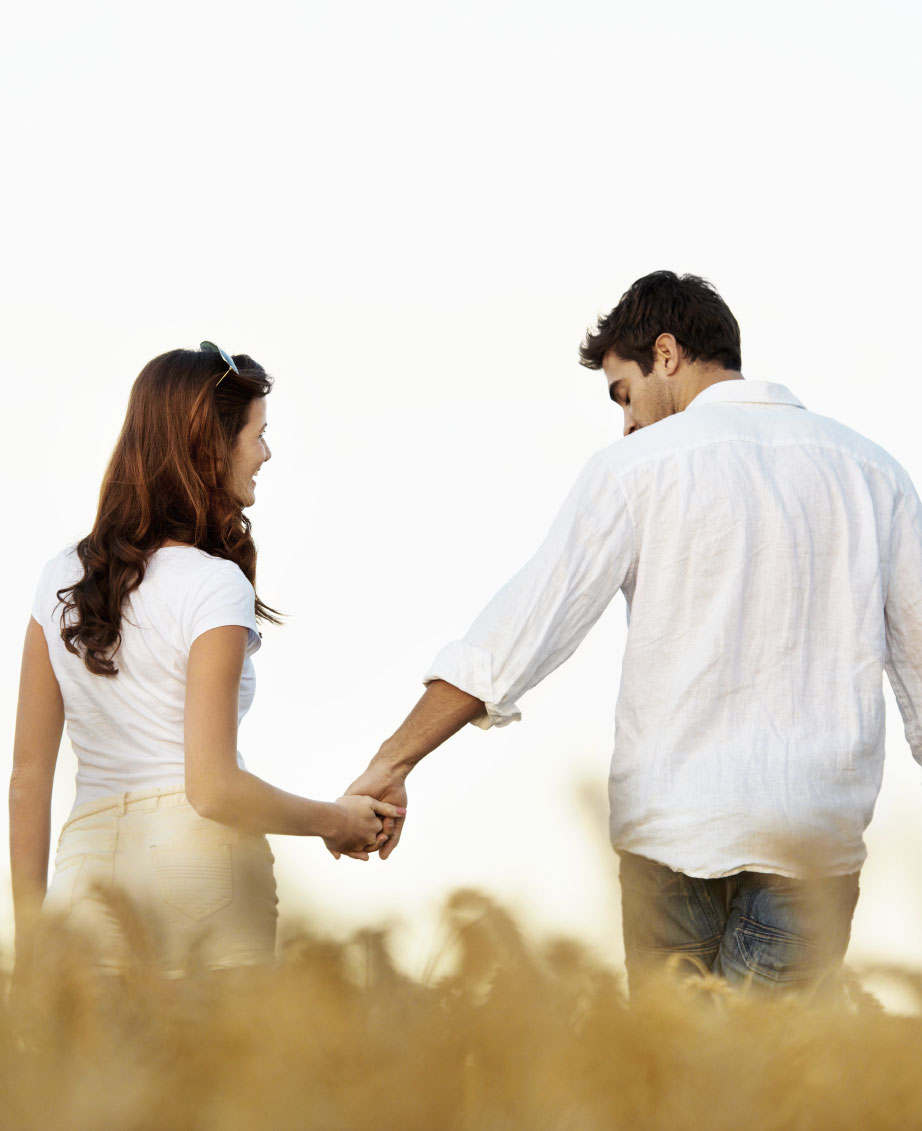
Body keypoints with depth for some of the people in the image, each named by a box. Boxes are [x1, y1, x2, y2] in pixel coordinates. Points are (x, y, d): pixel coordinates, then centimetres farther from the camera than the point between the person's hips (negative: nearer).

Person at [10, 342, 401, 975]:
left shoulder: (61, 578, 8)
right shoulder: (213, 586, -9)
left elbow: (29, 775, 10)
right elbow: (213, 788, -13)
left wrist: (29, 933, 16)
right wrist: (335, 821, 2)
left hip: (86, 858, 6)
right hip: (195, 855, -5)